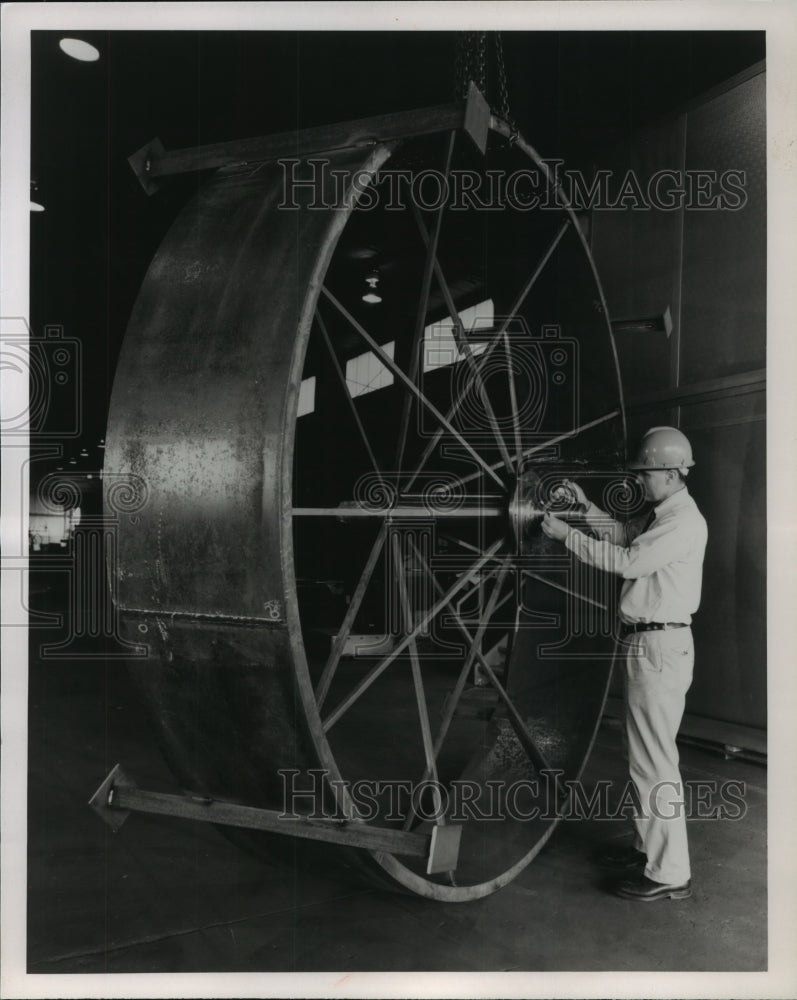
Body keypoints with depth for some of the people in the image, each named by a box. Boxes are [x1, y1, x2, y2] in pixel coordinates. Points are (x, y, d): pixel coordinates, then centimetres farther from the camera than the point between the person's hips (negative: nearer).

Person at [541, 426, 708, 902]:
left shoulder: (684, 521, -18)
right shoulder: (661, 515, 13)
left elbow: (628, 560, -22)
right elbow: (624, 535, 21)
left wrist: (567, 533, -17)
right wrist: (586, 506, 9)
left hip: (661, 647, -10)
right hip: (645, 643, 10)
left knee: (655, 760, -5)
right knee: (646, 753, 19)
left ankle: (669, 873, 5)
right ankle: (650, 847, 33)